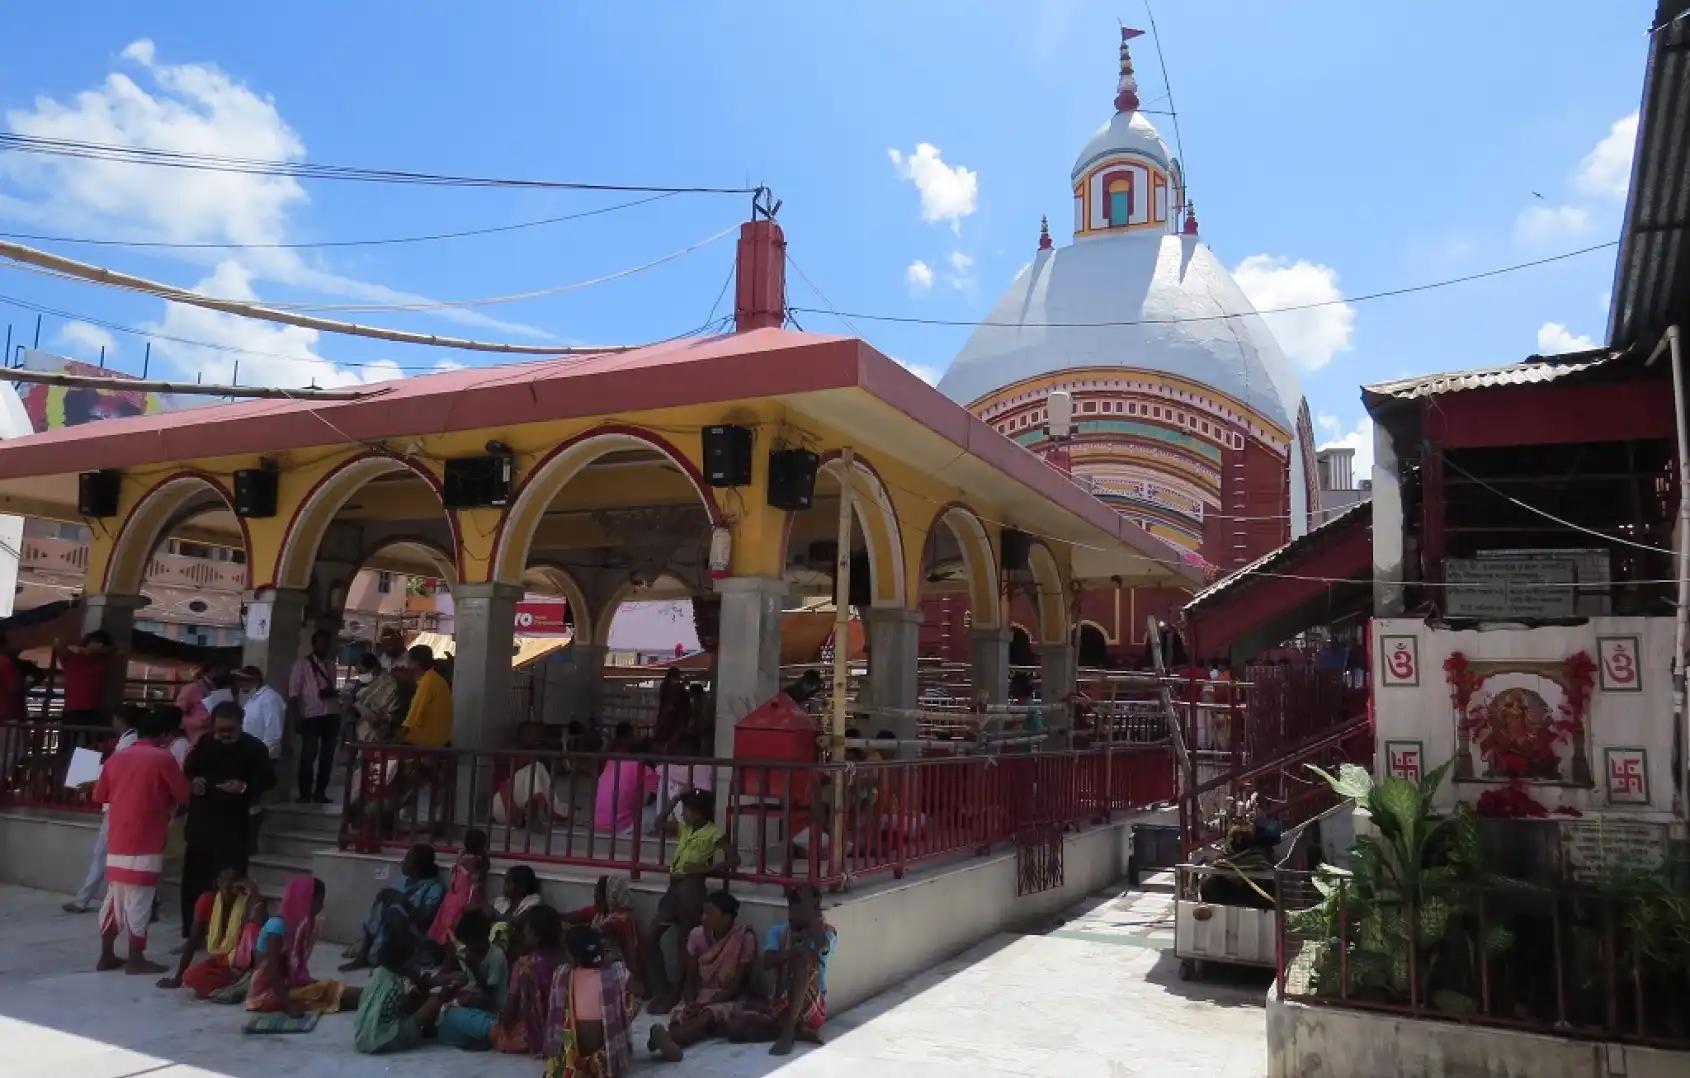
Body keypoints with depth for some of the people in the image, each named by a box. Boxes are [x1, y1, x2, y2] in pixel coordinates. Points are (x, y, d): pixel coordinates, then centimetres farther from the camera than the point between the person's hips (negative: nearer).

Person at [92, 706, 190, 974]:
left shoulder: (116, 758, 8)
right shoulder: (162, 759, -8)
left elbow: (100, 795, 16)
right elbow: (184, 796, -4)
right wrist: (164, 801, 17)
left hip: (117, 843, 6)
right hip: (145, 845, -6)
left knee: (114, 899, 14)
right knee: (138, 902, -2)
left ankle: (107, 956, 20)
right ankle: (136, 960, 1)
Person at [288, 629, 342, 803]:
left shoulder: (331, 665, 14)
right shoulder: (302, 664, 0)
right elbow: (293, 694, -4)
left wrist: (333, 692, 4)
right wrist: (297, 718, -11)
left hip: (332, 715, 5)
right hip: (311, 716, -5)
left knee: (327, 756, 8)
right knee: (308, 756, -2)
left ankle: (320, 793, 18)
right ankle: (304, 794, 8)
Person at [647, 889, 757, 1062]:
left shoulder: (745, 938, -16)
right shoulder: (697, 935, -4)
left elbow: (737, 986, -14)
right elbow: (690, 979, 0)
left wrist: (705, 1004, -24)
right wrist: (690, 1003, -21)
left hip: (728, 1000, -4)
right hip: (700, 995, 4)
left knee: (709, 1015, -37)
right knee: (680, 1014, -30)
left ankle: (667, 1037, -62)